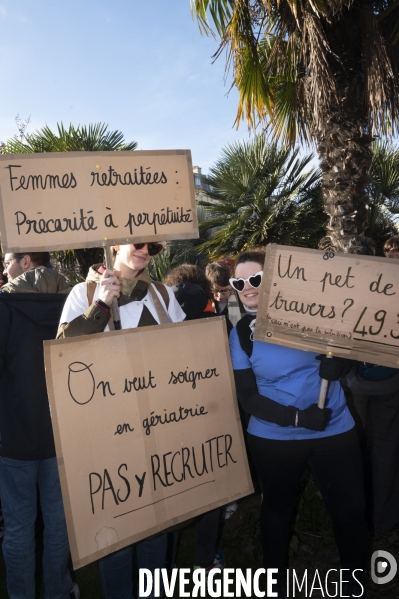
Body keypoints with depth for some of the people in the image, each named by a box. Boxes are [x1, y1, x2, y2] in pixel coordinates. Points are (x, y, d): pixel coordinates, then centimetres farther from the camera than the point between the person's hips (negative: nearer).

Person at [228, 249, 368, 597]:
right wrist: (297, 417, -22)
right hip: (273, 438, 0)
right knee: (277, 507, 19)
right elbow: (248, 398, -9)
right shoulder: (240, 334, -6)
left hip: (335, 430, 0)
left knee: (350, 509, 11)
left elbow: (346, 354, 2)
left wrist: (338, 365, -23)